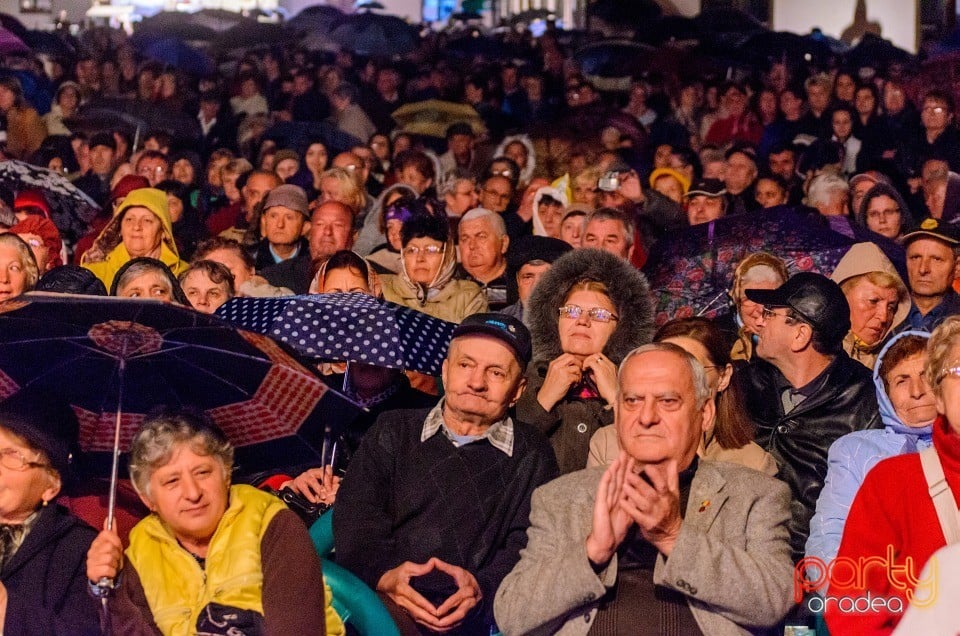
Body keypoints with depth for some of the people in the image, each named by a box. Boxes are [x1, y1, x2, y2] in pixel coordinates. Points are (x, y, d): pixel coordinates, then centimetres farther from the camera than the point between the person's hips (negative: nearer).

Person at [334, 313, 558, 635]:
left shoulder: (531, 455, 19)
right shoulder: (393, 431, 21)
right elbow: (356, 515, 7)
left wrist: (483, 585, -17)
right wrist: (381, 573, -15)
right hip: (379, 597, 0)